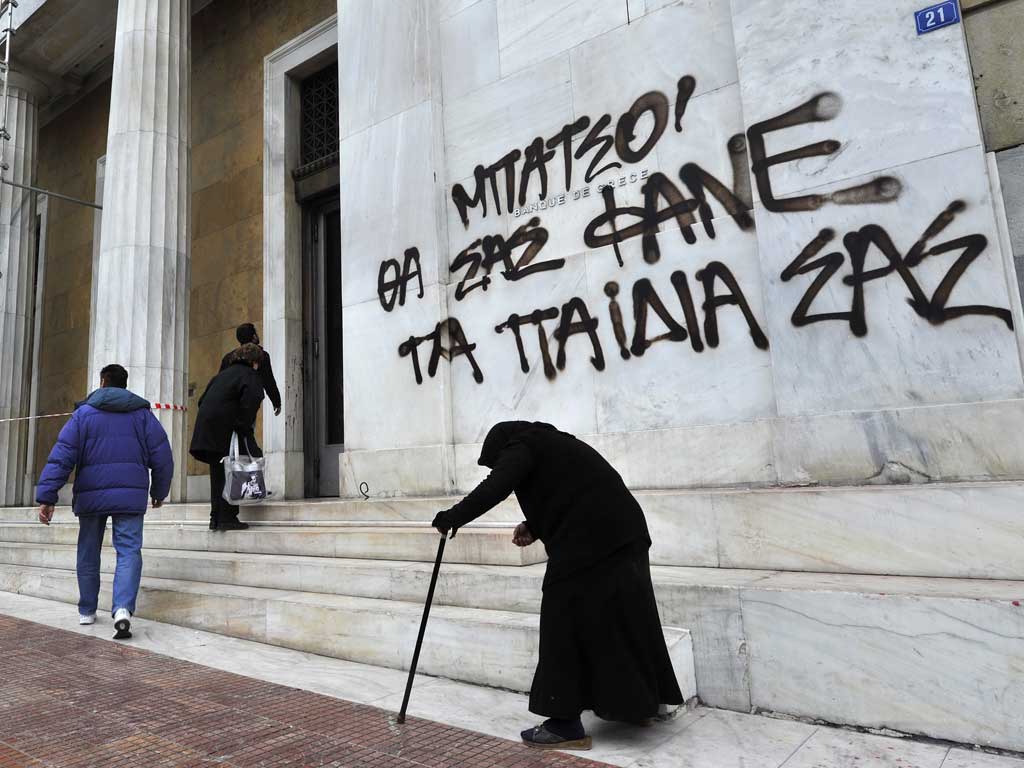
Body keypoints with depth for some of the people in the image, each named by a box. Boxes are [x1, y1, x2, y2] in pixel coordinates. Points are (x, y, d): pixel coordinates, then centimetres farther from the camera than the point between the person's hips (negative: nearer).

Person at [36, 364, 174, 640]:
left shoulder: (84, 412, 4)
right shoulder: (143, 413, 7)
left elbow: (61, 456, -4)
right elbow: (162, 456, 5)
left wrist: (47, 495, -4)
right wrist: (159, 492, 17)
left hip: (91, 495, 1)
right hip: (130, 494, 0)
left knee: (88, 552, 16)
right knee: (129, 551, -3)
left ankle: (87, 610, 26)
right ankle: (123, 608, -22)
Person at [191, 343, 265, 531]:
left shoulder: (223, 374, 22)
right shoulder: (250, 376, -2)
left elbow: (202, 400, 22)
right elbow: (248, 405, -17)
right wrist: (245, 430, -14)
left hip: (205, 428, 8)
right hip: (226, 431, -8)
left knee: (218, 476, 13)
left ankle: (216, 519, 17)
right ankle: (227, 518, -4)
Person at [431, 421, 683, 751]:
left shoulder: (521, 446, -2)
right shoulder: (553, 445, 25)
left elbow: (493, 489, -17)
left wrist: (452, 517, -8)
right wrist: (534, 526, 18)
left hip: (587, 543, -9)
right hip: (623, 534, 10)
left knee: (567, 625, 0)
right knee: (620, 616, 19)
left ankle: (566, 723, 6)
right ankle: (639, 703, 32)